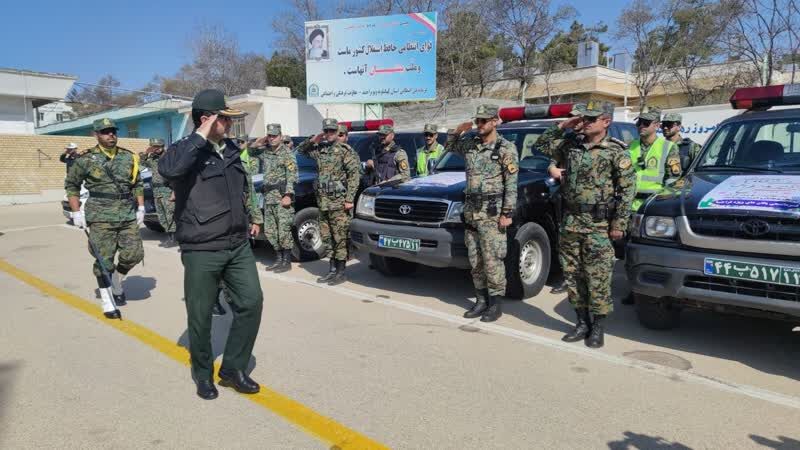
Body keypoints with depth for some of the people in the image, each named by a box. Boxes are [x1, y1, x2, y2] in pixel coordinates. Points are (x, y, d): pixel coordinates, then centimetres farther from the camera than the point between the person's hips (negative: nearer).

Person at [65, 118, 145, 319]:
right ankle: (107, 301, 11)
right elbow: (71, 185, 7)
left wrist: (140, 207, 11)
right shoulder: (86, 159, -2)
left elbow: (137, 184, 18)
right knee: (104, 261, -1)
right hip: (100, 218, -3)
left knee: (134, 254, -1)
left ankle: (116, 283, 28)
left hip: (128, 216, 3)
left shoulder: (129, 157, 8)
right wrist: (76, 212, 0)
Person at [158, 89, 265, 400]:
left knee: (251, 303, 1)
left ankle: (233, 369, 18)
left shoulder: (231, 150, 12)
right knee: (200, 316, 5)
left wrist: (253, 215, 24)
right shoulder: (187, 150, -8)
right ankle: (203, 374, 27)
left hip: (239, 246, 6)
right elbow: (167, 169, -33)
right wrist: (200, 137, -26)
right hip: (201, 251, -6)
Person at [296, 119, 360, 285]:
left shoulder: (345, 151, -5)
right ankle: (332, 270, 22)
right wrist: (312, 140, 7)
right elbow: (300, 149, 27)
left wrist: (349, 199, -17)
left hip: (339, 202, -7)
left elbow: (354, 175, -10)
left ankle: (341, 273, 3)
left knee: (340, 238, -3)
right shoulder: (319, 150, 13)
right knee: (327, 237, 12)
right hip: (323, 201, 7)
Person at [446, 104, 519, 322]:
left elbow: (511, 184, -9)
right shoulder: (470, 144, 10)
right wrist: (458, 131, 8)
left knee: (492, 260, -4)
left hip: (492, 212, -6)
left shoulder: (506, 148, -6)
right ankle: (481, 300, 21)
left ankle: (495, 303, 8)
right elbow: (449, 146, 28)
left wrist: (507, 213, -14)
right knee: (475, 260, 10)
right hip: (470, 211, 6)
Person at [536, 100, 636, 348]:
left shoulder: (616, 152, -4)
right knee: (572, 275, 10)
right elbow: (542, 145, 21)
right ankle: (582, 323, 23)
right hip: (570, 222, 5)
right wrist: (561, 126, 7)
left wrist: (619, 224, -11)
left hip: (598, 225, -5)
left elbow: (627, 190, -6)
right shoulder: (571, 145, 10)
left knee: (598, 278, -1)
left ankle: (598, 328, 13)